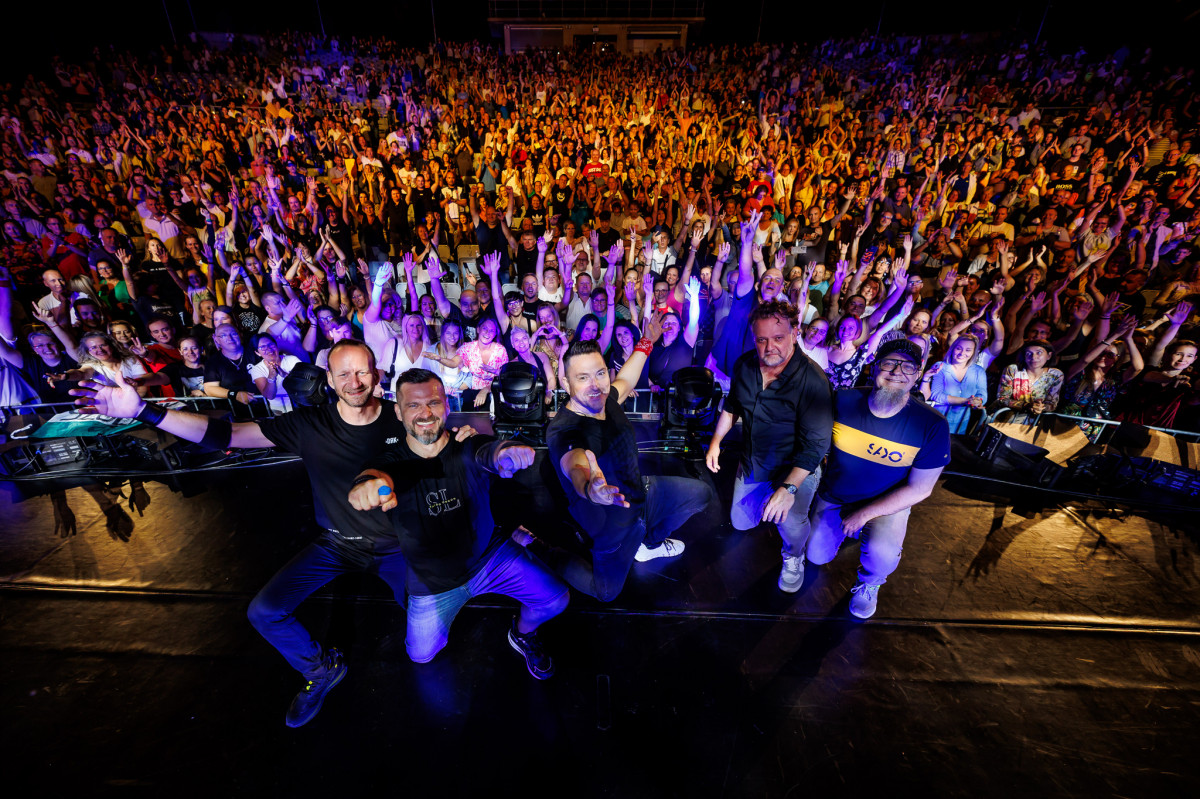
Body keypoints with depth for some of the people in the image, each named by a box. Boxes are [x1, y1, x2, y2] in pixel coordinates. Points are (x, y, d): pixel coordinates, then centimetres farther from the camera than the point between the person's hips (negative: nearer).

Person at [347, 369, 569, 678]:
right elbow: (378, 474, -40)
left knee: (555, 598, -9)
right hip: (432, 580, 1)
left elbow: (490, 451, -40)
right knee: (422, 655, 10)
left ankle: (523, 634, 25)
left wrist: (507, 452, -66)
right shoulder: (391, 462, -17)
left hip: (491, 555, 0)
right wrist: (369, 485, -66)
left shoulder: (468, 448, -17)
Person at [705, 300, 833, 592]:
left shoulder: (812, 379, -28)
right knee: (740, 523, 17)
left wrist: (789, 488, -33)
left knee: (790, 524, -25)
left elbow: (815, 443, -27)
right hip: (751, 464, 5)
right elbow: (731, 406, 10)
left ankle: (793, 557, 10)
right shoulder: (744, 365, -9)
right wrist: (716, 441, 6)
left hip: (796, 469, -5)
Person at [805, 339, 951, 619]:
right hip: (833, 496, 2)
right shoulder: (842, 400, -19)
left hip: (888, 503, -2)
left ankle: (869, 583, 8)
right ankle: (846, 528, 41)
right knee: (817, 556, 7)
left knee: (882, 553, -30)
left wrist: (865, 514, -18)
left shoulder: (932, 426, -22)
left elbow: (919, 489, -15)